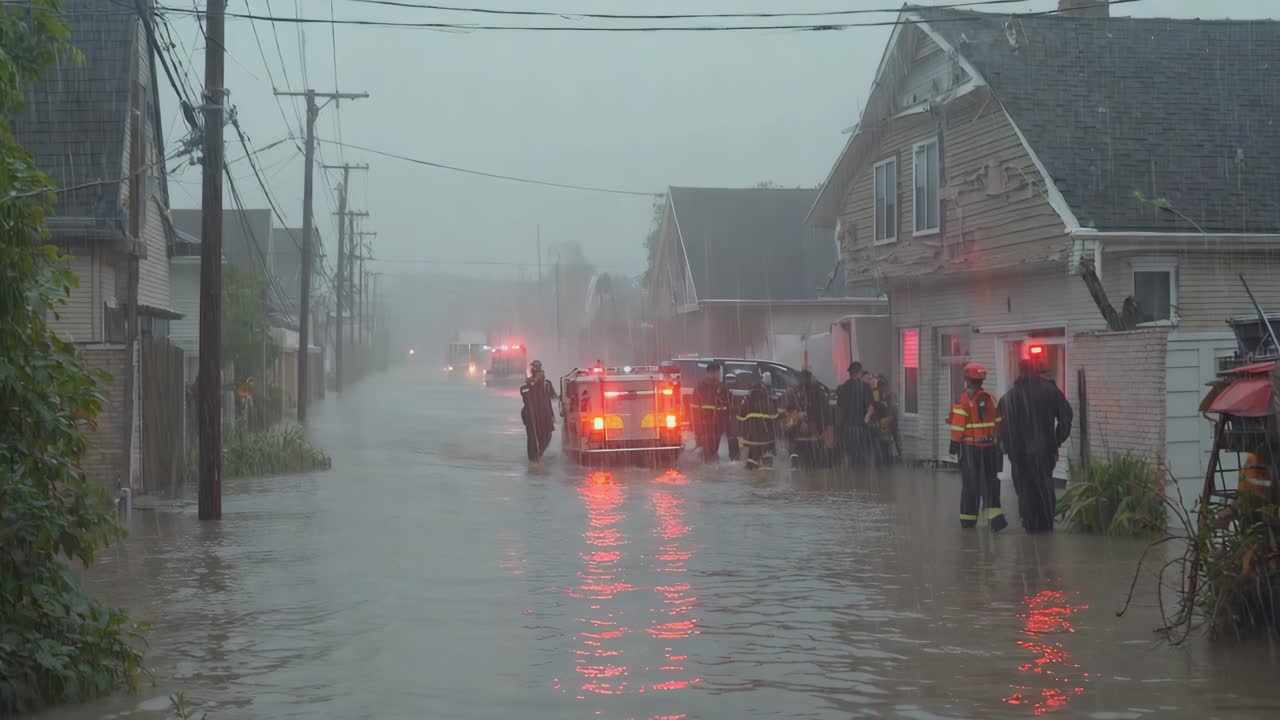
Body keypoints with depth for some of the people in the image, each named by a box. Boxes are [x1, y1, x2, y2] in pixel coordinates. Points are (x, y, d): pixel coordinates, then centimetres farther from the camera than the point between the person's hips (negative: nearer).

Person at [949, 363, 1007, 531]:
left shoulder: (963, 400, -12)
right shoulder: (990, 399, 4)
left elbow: (958, 426, -14)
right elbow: (998, 423, 8)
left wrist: (954, 444, -6)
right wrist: (997, 441, 18)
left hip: (969, 447, -3)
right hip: (989, 447, 3)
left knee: (970, 484, 8)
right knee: (990, 483, 6)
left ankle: (968, 518, 16)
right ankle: (996, 516, -10)